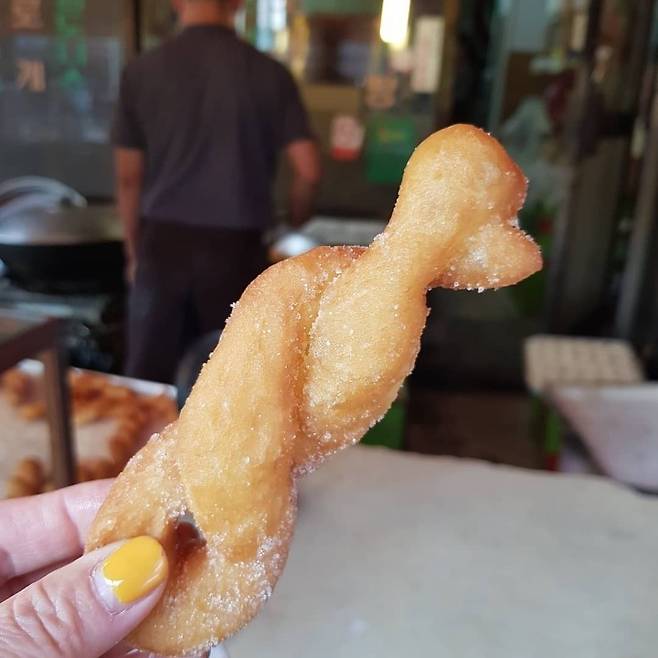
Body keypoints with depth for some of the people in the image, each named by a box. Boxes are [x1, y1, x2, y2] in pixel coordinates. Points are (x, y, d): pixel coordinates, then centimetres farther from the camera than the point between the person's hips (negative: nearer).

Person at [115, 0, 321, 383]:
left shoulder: (143, 71, 0)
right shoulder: (268, 73, -3)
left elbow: (129, 178, 4)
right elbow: (308, 172, -5)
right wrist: (294, 224, 15)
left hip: (164, 243, 1)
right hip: (235, 247, -1)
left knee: (150, 380, 12)